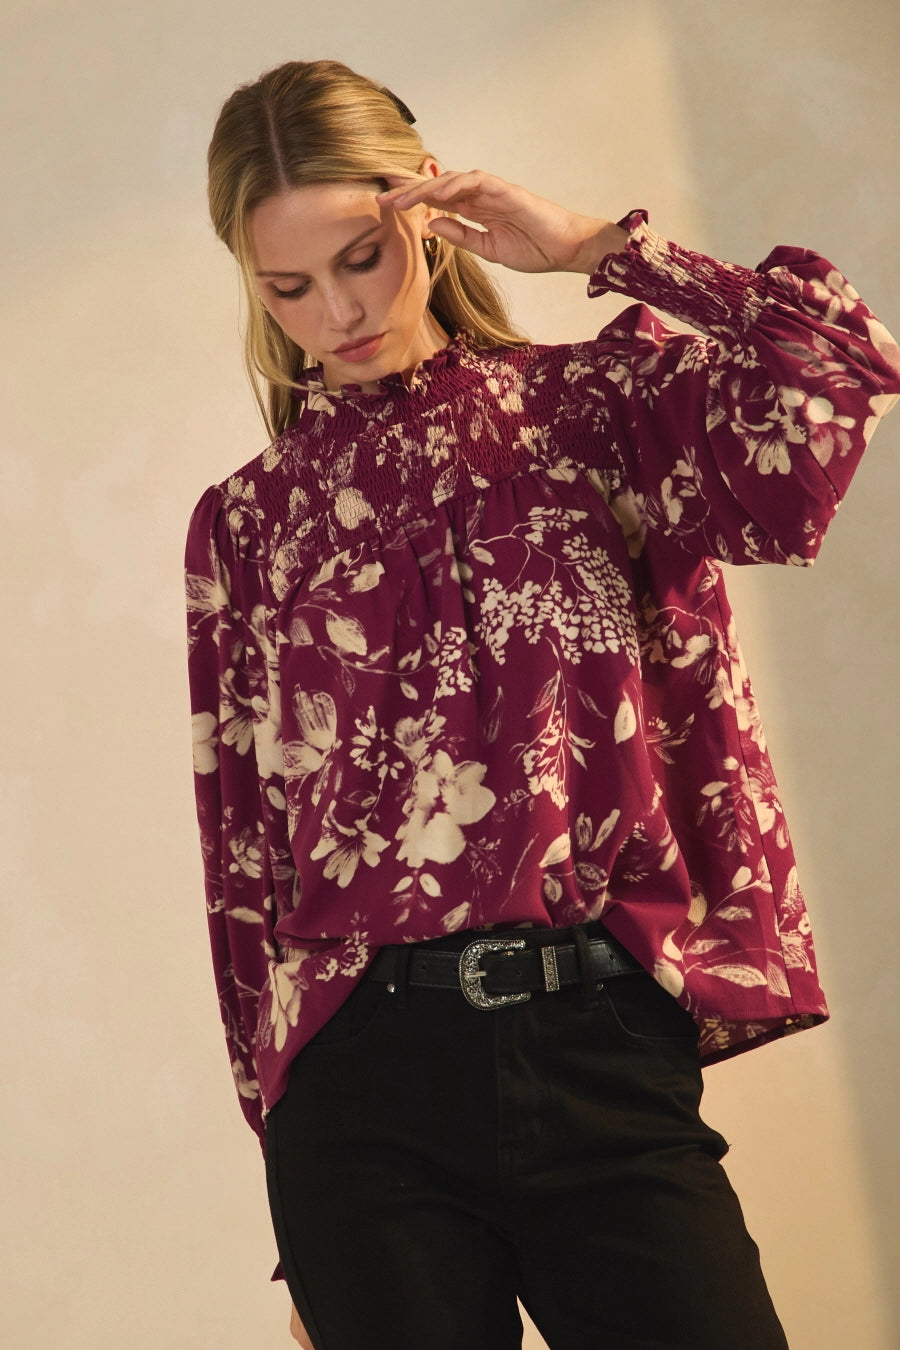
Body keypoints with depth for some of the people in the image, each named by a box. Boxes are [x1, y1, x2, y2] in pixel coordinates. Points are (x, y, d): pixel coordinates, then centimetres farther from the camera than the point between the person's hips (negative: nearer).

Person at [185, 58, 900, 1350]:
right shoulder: (245, 526, 10)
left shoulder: (590, 407, 7)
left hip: (604, 1046, -1)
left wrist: (596, 246, -3)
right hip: (361, 1081, 1)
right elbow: (242, 859, 11)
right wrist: (280, 1119, 12)